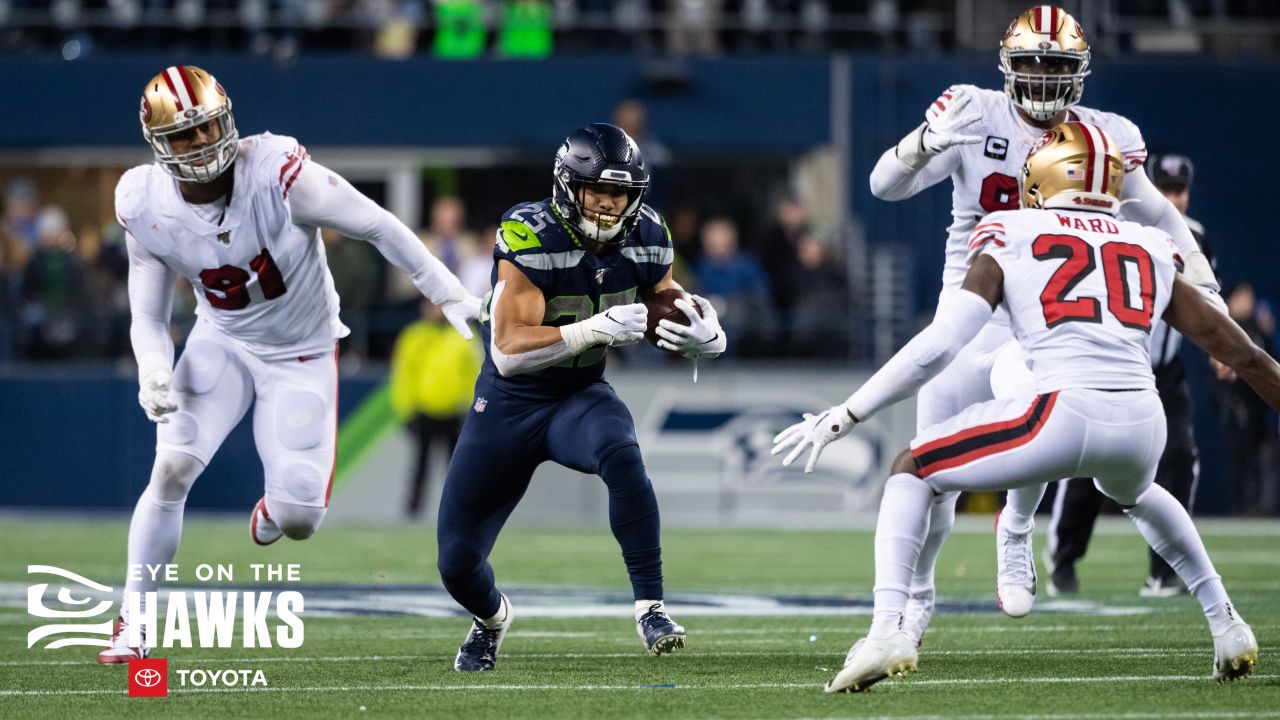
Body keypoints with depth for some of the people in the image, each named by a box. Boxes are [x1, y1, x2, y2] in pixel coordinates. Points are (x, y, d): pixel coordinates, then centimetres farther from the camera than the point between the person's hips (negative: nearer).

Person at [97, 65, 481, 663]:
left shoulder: (276, 173, -30)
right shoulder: (147, 208, -17)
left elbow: (377, 227, -20)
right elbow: (148, 317, -5)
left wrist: (453, 299, -16)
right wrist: (153, 372, -28)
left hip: (302, 353, -2)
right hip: (223, 343, 2)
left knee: (299, 521, -8)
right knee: (171, 468, -19)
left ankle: (275, 509, 33)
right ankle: (133, 625, -6)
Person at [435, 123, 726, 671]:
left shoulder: (645, 239, -11)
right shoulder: (531, 238, -26)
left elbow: (669, 312, 3)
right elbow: (508, 352, -32)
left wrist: (701, 334, -22)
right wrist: (598, 329, -44)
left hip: (581, 397, 2)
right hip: (508, 404, -2)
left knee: (620, 455, -35)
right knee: (458, 562, 0)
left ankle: (650, 606, -24)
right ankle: (491, 616, 37)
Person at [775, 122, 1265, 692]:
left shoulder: (1012, 241, 11)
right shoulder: (1151, 249, 22)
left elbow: (938, 346, 1)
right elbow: (1240, 353, 23)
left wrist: (842, 418, 6)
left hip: (1065, 417, -5)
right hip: (1143, 424, 5)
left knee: (912, 472, 16)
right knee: (1133, 492, 42)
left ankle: (888, 629, -3)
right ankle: (1227, 628, 37)